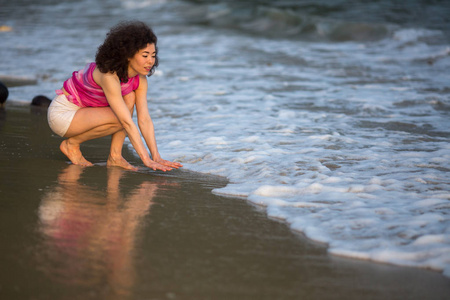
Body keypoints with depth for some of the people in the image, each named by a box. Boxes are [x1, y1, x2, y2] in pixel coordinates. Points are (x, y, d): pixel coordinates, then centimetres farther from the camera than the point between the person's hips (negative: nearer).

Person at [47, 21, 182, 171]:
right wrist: (146, 159, -37)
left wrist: (156, 157, -21)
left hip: (86, 111, 8)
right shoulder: (109, 75, -32)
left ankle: (115, 156, -11)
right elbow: (127, 122, -35)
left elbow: (145, 119, -11)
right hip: (62, 113, -8)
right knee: (120, 118, -25)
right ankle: (72, 143, -7)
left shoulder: (140, 79, -8)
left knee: (129, 98, -13)